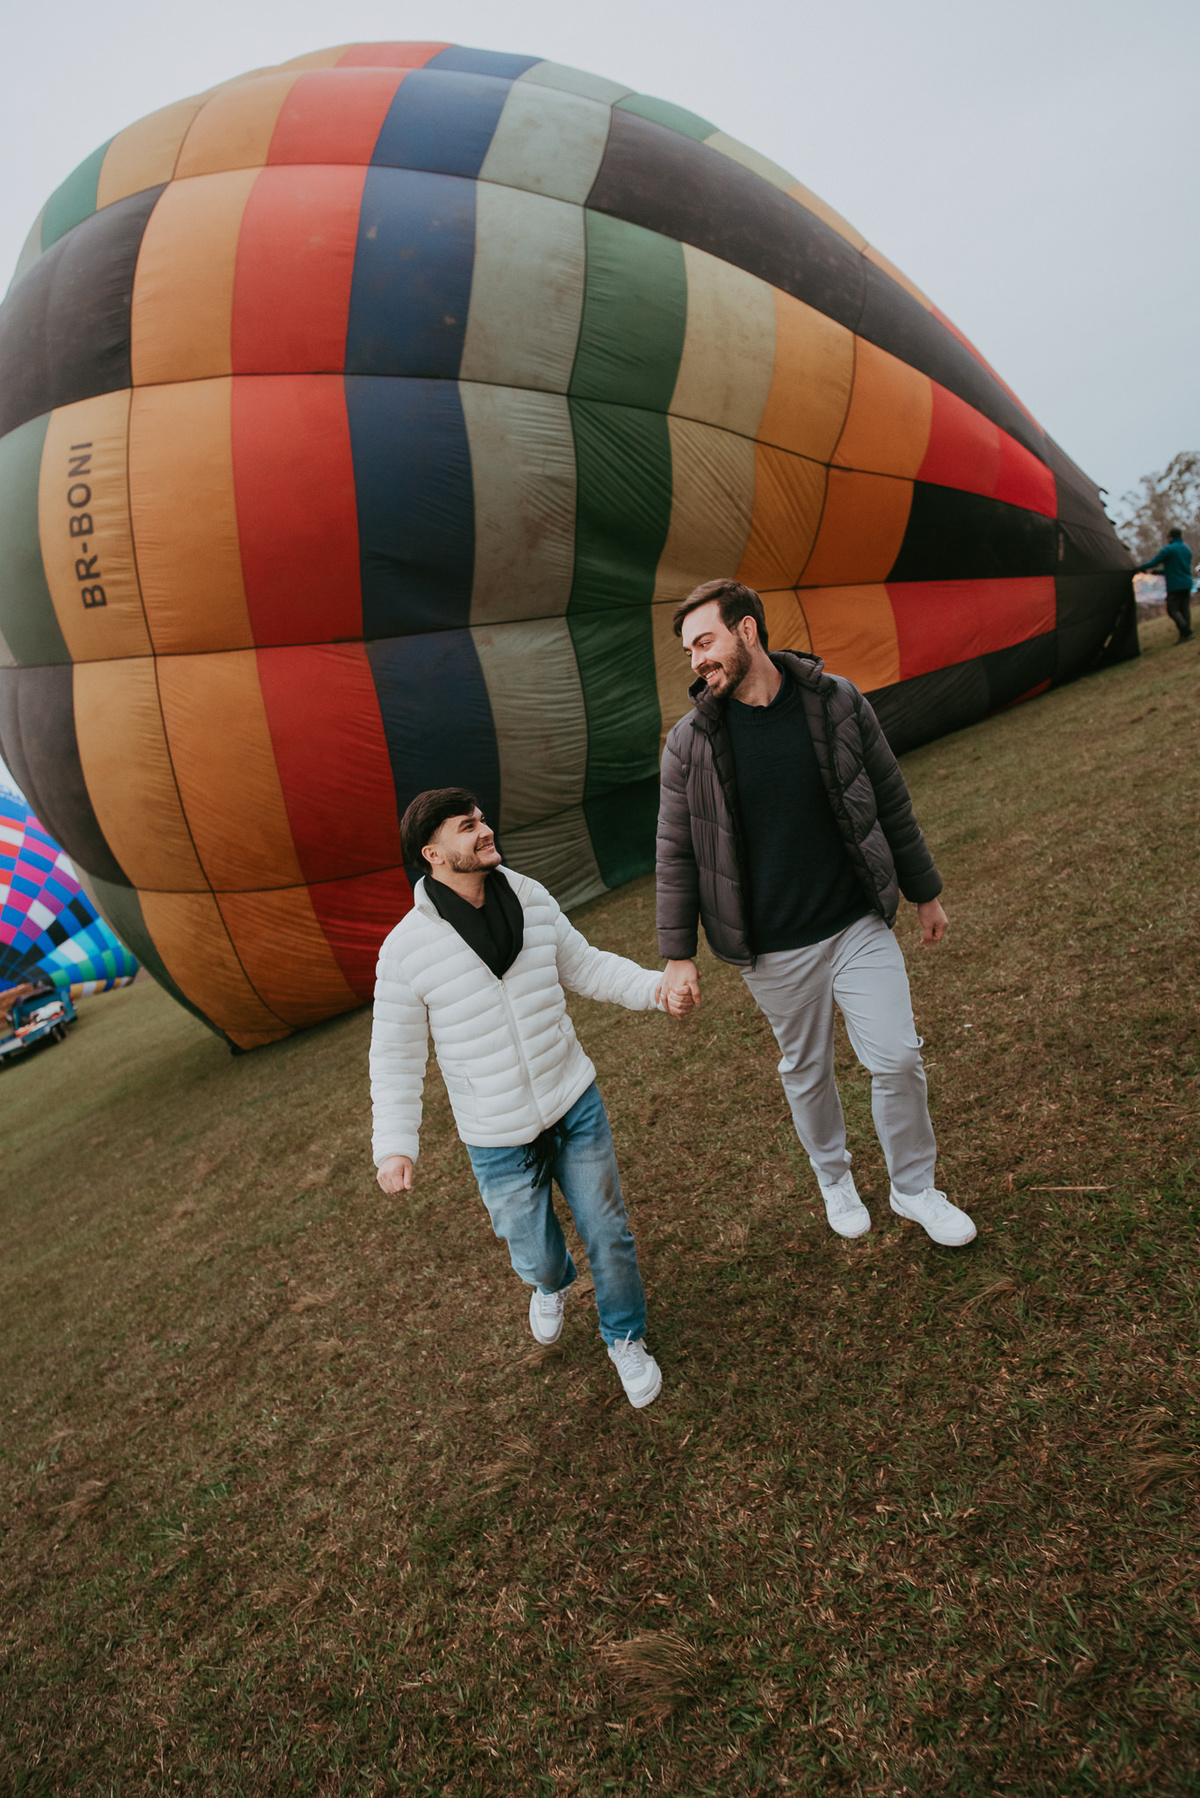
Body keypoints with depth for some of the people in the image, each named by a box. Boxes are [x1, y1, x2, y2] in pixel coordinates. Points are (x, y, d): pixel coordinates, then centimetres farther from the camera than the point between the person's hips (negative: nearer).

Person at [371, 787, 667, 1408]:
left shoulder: (532, 899, -6)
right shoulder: (406, 949, -16)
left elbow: (584, 966, 6)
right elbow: (395, 1054, -7)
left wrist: (652, 985, -9)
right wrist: (394, 1143, -13)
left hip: (576, 1105, 3)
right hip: (498, 1140, -2)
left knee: (607, 1231, 12)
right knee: (534, 1251, 14)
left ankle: (625, 1337, 42)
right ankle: (551, 1285, 55)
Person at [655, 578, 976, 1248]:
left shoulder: (839, 702, -4)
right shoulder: (689, 743, -6)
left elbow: (891, 803, 5)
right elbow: (677, 856, -2)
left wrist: (926, 893, 11)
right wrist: (679, 956, -3)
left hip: (860, 922, 1)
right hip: (774, 948, 0)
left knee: (899, 1058, 3)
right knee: (807, 1071, 15)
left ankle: (915, 1187, 29)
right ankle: (835, 1179, 42)